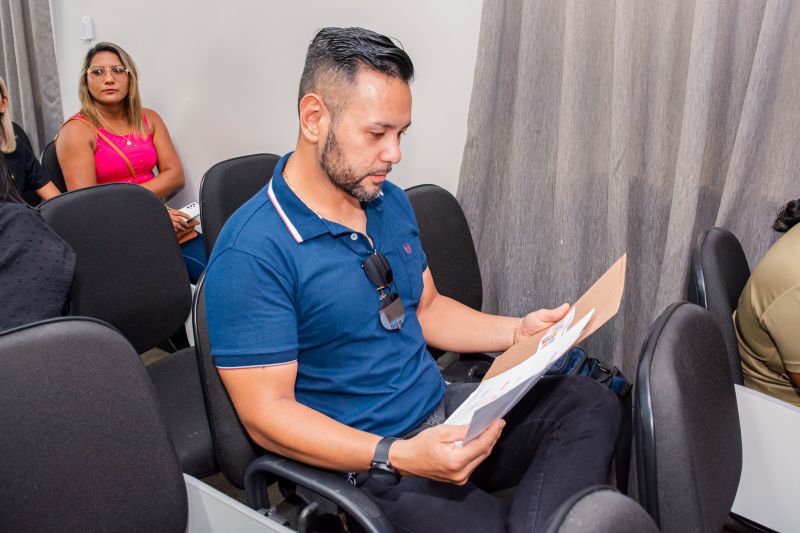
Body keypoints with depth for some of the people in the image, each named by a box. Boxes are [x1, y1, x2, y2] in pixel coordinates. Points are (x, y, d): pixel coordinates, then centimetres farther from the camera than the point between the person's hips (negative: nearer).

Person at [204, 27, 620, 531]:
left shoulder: (391, 202, 7)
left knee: (592, 403, -6)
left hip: (443, 412, 8)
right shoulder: (250, 253, -19)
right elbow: (266, 413, -19)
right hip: (363, 460, -8)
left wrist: (518, 331, 2)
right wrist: (397, 457, -29)